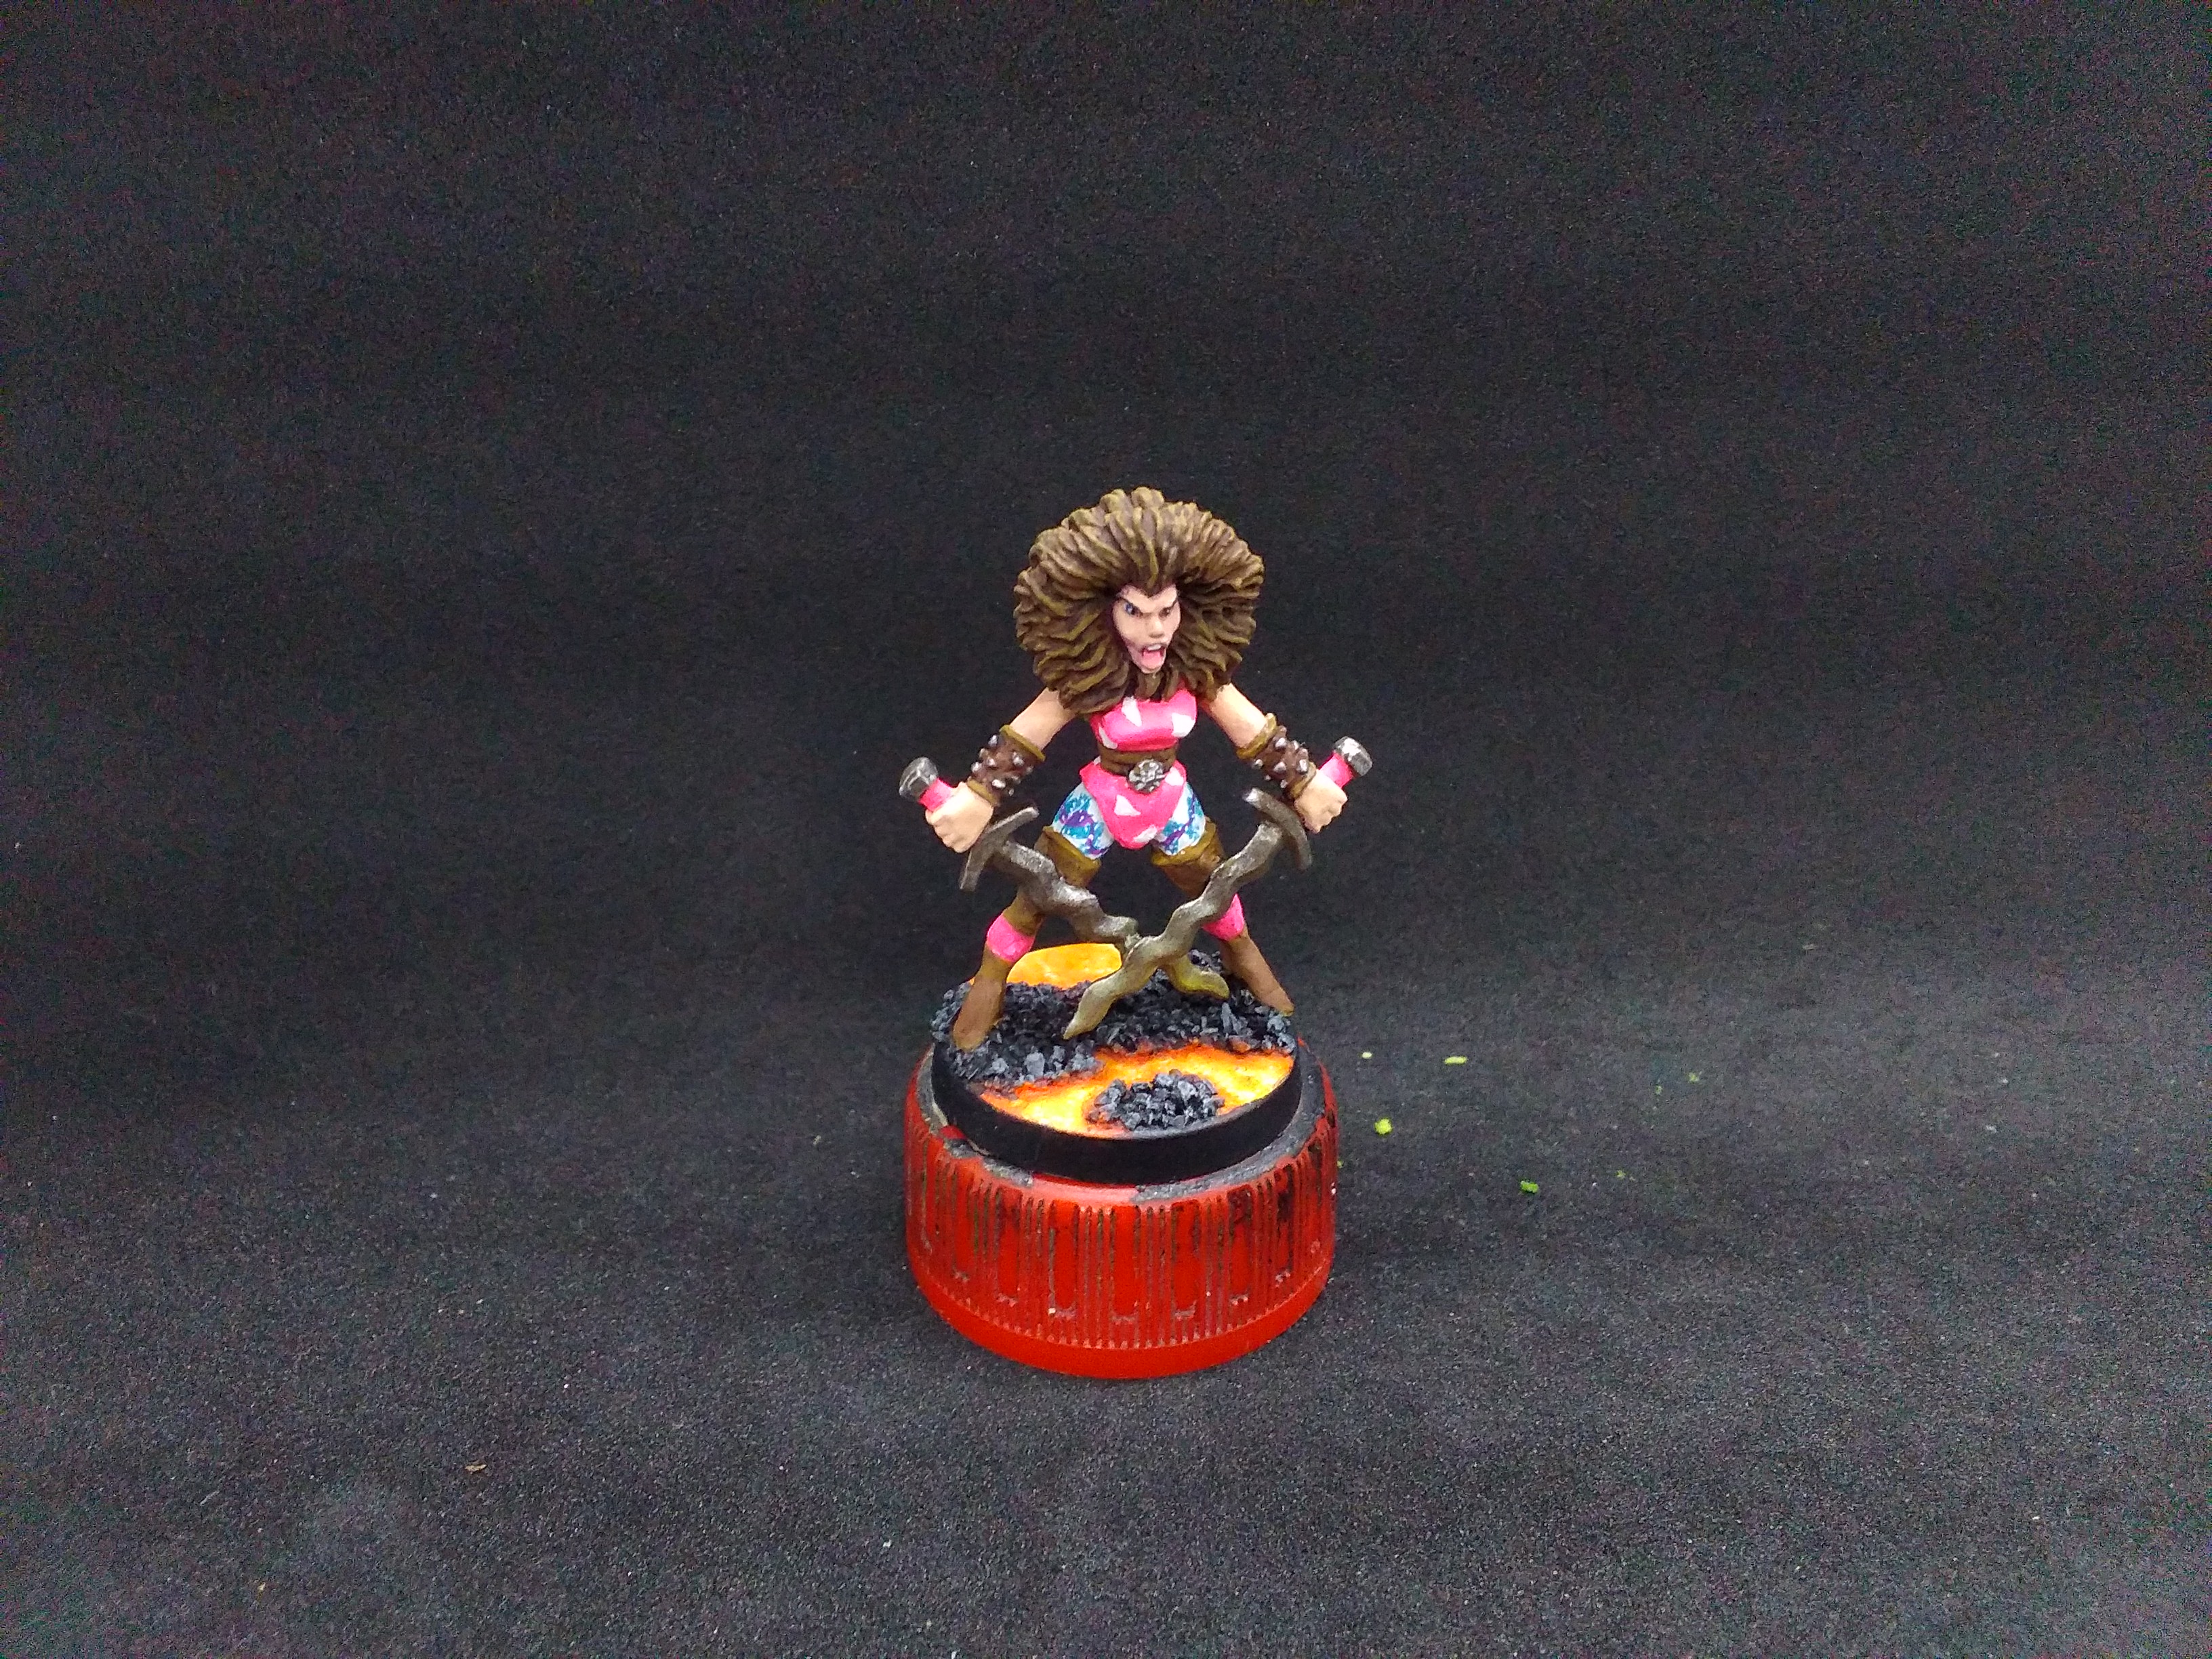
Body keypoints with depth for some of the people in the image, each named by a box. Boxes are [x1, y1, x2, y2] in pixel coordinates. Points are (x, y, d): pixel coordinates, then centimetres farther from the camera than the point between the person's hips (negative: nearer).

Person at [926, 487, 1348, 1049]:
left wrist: (1305, 782, -3)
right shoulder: (1086, 679, -26)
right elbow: (1020, 740, -19)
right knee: (1034, 902, 6)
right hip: (1099, 806, -3)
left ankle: (1243, 959, 56)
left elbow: (1256, 733, -8)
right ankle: (987, 988, 33)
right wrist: (976, 799, -22)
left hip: (1173, 805, 3)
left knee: (1213, 891, 24)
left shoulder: (1197, 673, -19)